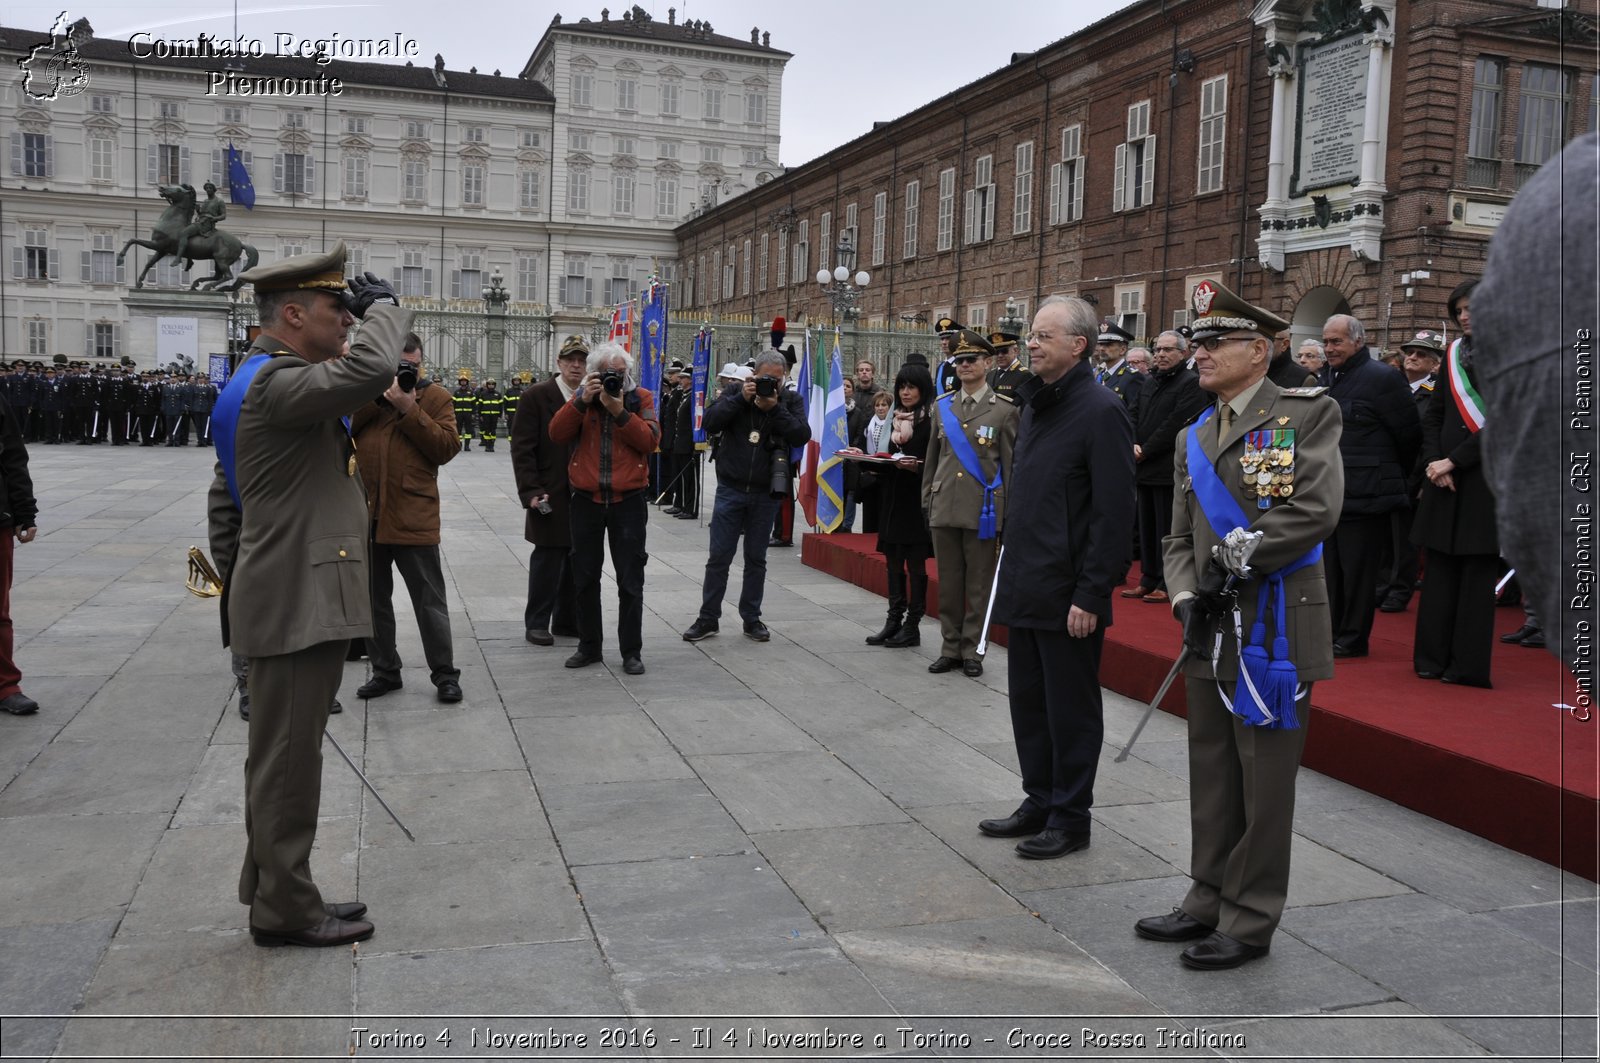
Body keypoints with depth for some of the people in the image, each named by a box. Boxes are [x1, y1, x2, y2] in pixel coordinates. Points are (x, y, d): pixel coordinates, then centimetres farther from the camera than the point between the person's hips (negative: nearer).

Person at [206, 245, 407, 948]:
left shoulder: (265, 380, 17)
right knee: (287, 760, 0)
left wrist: (236, 584, 26)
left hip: (287, 598, 11)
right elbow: (368, 370, -35)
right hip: (299, 602, -11)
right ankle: (284, 909, 12)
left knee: (282, 757, 17)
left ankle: (275, 892, 29)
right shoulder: (277, 383, -17)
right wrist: (384, 306, -15)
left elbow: (225, 498, 22)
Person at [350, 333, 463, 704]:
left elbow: (447, 447, -10)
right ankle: (384, 670, 27)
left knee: (430, 601, 3)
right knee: (374, 599, 14)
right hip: (364, 514, 3)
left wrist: (409, 410, -14)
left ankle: (444, 674, 13)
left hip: (413, 517, -3)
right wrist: (378, 398, -12)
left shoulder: (435, 397, 3)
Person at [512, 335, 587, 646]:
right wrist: (531, 491, -13)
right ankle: (537, 623, 13)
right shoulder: (536, 397, -3)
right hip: (551, 498, -4)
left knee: (577, 560, 9)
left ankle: (567, 621, 21)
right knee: (547, 560, 1)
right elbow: (522, 449, -6)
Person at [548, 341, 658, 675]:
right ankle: (589, 646, 23)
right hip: (587, 499, 2)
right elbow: (557, 435, -8)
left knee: (630, 581, 2)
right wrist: (582, 401, -18)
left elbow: (650, 440, -12)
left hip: (628, 500, -2)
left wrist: (619, 411, -20)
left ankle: (631, 651, 11)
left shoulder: (640, 398, 2)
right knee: (585, 577, 10)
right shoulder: (580, 398, 6)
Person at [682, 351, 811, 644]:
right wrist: (741, 398, -18)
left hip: (766, 493, 1)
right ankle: (708, 618, 11)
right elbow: (710, 422, -11)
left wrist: (775, 408, -20)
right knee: (719, 557, 2)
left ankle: (751, 619, 20)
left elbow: (802, 436, -11)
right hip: (731, 488, -1)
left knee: (756, 559, 10)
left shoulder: (791, 400, 2)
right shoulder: (736, 393, 2)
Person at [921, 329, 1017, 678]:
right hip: (944, 509, 3)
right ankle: (950, 647, 19)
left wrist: (1010, 517, -5)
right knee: (948, 583, 9)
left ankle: (971, 649, 14)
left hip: (983, 511, -3)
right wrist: (927, 503, 10)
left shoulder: (1004, 410, -1)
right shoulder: (941, 406, 10)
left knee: (978, 584, 4)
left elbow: (1012, 466, -2)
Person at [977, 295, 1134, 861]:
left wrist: (1091, 595, -19)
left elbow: (1112, 511, -17)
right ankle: (1039, 803, 30)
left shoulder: (1100, 409, -13)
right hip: (1024, 587, 8)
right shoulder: (1034, 405, 13)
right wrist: (1011, 570, 15)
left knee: (1070, 708, 4)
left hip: (1068, 594, -8)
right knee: (1029, 701, 16)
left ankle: (1070, 818, 17)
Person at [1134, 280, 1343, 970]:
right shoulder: (1192, 438, 14)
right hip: (1212, 634, 7)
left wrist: (1235, 561, -14)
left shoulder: (1307, 413, -5)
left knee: (1264, 784, 3)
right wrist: (1187, 597, -5)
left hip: (1276, 630, -6)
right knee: (1212, 778, 15)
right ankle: (1209, 901, 29)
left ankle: (1250, 921, 16)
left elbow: (1316, 510, -17)